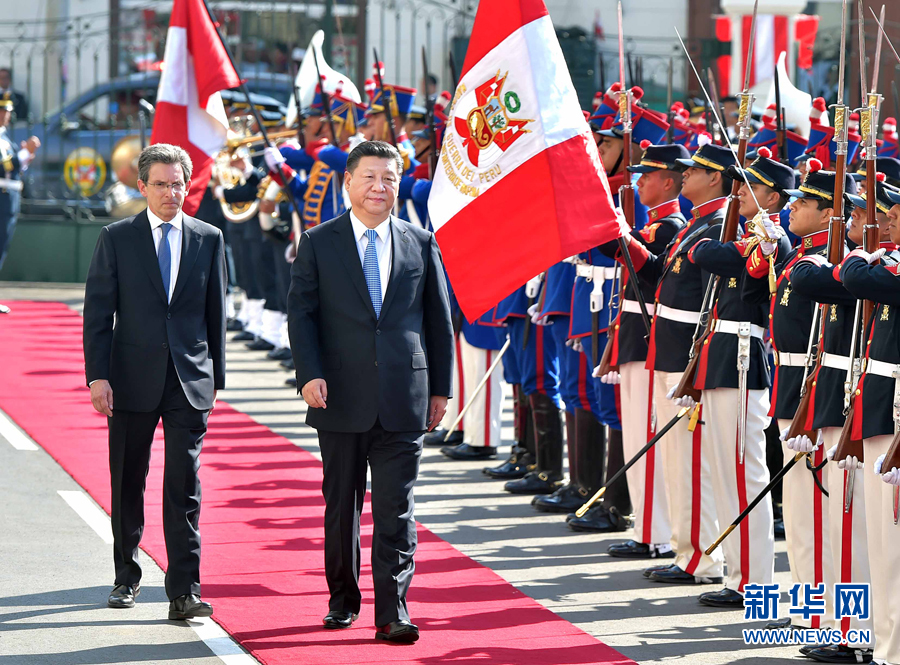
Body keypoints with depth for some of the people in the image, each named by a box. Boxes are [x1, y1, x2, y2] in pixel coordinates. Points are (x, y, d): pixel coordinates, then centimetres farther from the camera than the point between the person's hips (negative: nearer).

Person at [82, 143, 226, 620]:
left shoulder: (209, 239, 7)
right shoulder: (116, 239, 2)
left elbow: (215, 312, 11)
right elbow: (98, 312, 0)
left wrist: (215, 375, 9)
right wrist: (98, 375, -9)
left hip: (190, 380, 0)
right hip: (132, 379, 0)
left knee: (184, 487, -6)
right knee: (127, 484, 10)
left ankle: (183, 591, -8)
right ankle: (127, 576, 28)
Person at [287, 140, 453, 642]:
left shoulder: (421, 244, 8)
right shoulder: (319, 243, 4)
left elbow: (439, 319, 11)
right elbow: (302, 314, 1)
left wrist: (441, 388, 8)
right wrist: (310, 374, -12)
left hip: (403, 400, 0)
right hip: (342, 396, 0)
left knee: (397, 507, -4)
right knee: (342, 504, 10)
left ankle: (393, 610, -4)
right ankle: (343, 598, 24)